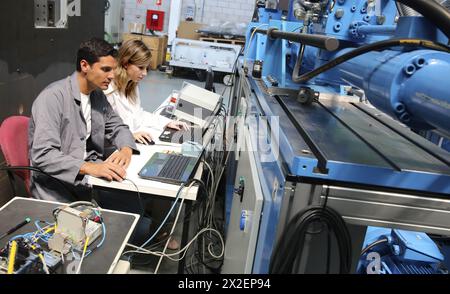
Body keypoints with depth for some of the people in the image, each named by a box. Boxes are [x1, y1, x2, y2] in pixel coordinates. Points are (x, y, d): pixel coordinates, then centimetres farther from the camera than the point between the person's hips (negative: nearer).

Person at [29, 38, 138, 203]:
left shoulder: (98, 95, 7)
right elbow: (43, 155, -23)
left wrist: (126, 149, -8)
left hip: (92, 176, 7)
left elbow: (117, 127, 15)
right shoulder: (53, 97, -17)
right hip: (58, 189, -7)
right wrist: (89, 167, -36)